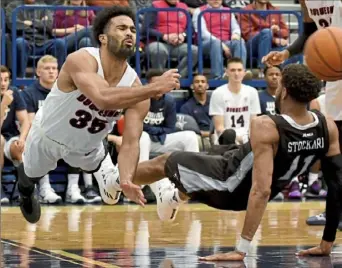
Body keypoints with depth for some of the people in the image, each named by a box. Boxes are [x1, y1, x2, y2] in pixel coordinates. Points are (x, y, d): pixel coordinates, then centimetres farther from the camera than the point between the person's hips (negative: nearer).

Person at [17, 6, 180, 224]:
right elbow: (103, 98, -60)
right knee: (30, 175, 25)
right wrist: (155, 88, -61)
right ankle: (26, 194, 63)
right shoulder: (81, 60, -40)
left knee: (114, 195, -2)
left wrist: (126, 180, -47)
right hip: (47, 136, -2)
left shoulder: (135, 85, -27)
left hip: (88, 147, 2)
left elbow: (131, 143, -28)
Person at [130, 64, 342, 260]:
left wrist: (241, 249, -36)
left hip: (229, 187, -6)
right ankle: (178, 198, 64)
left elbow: (261, 190, -39)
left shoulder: (266, 127, -34)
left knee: (164, 163, 19)